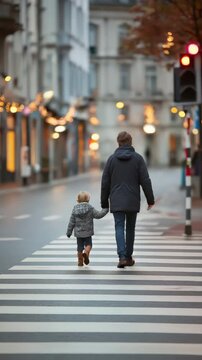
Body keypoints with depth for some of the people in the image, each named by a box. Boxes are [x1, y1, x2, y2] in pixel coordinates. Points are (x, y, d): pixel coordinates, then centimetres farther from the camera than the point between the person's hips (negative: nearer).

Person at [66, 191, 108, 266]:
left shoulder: (75, 209, 1)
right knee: (88, 244, 10)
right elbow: (98, 215, -4)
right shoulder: (90, 208, -7)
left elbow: (71, 222, 3)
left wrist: (69, 232, 10)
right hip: (87, 232, -2)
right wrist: (105, 210, 10)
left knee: (80, 246, 10)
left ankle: (80, 261, 9)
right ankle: (86, 253, -20)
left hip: (78, 233, 2)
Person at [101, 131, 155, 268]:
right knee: (130, 228, 13)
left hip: (116, 201, 0)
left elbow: (105, 182, 2)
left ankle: (122, 256, -19)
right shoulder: (138, 158, -2)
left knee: (119, 228, -2)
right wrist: (150, 199, 3)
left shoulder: (112, 159, 0)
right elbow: (145, 181, -5)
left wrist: (104, 203, 10)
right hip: (133, 201, 0)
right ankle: (129, 257, 20)